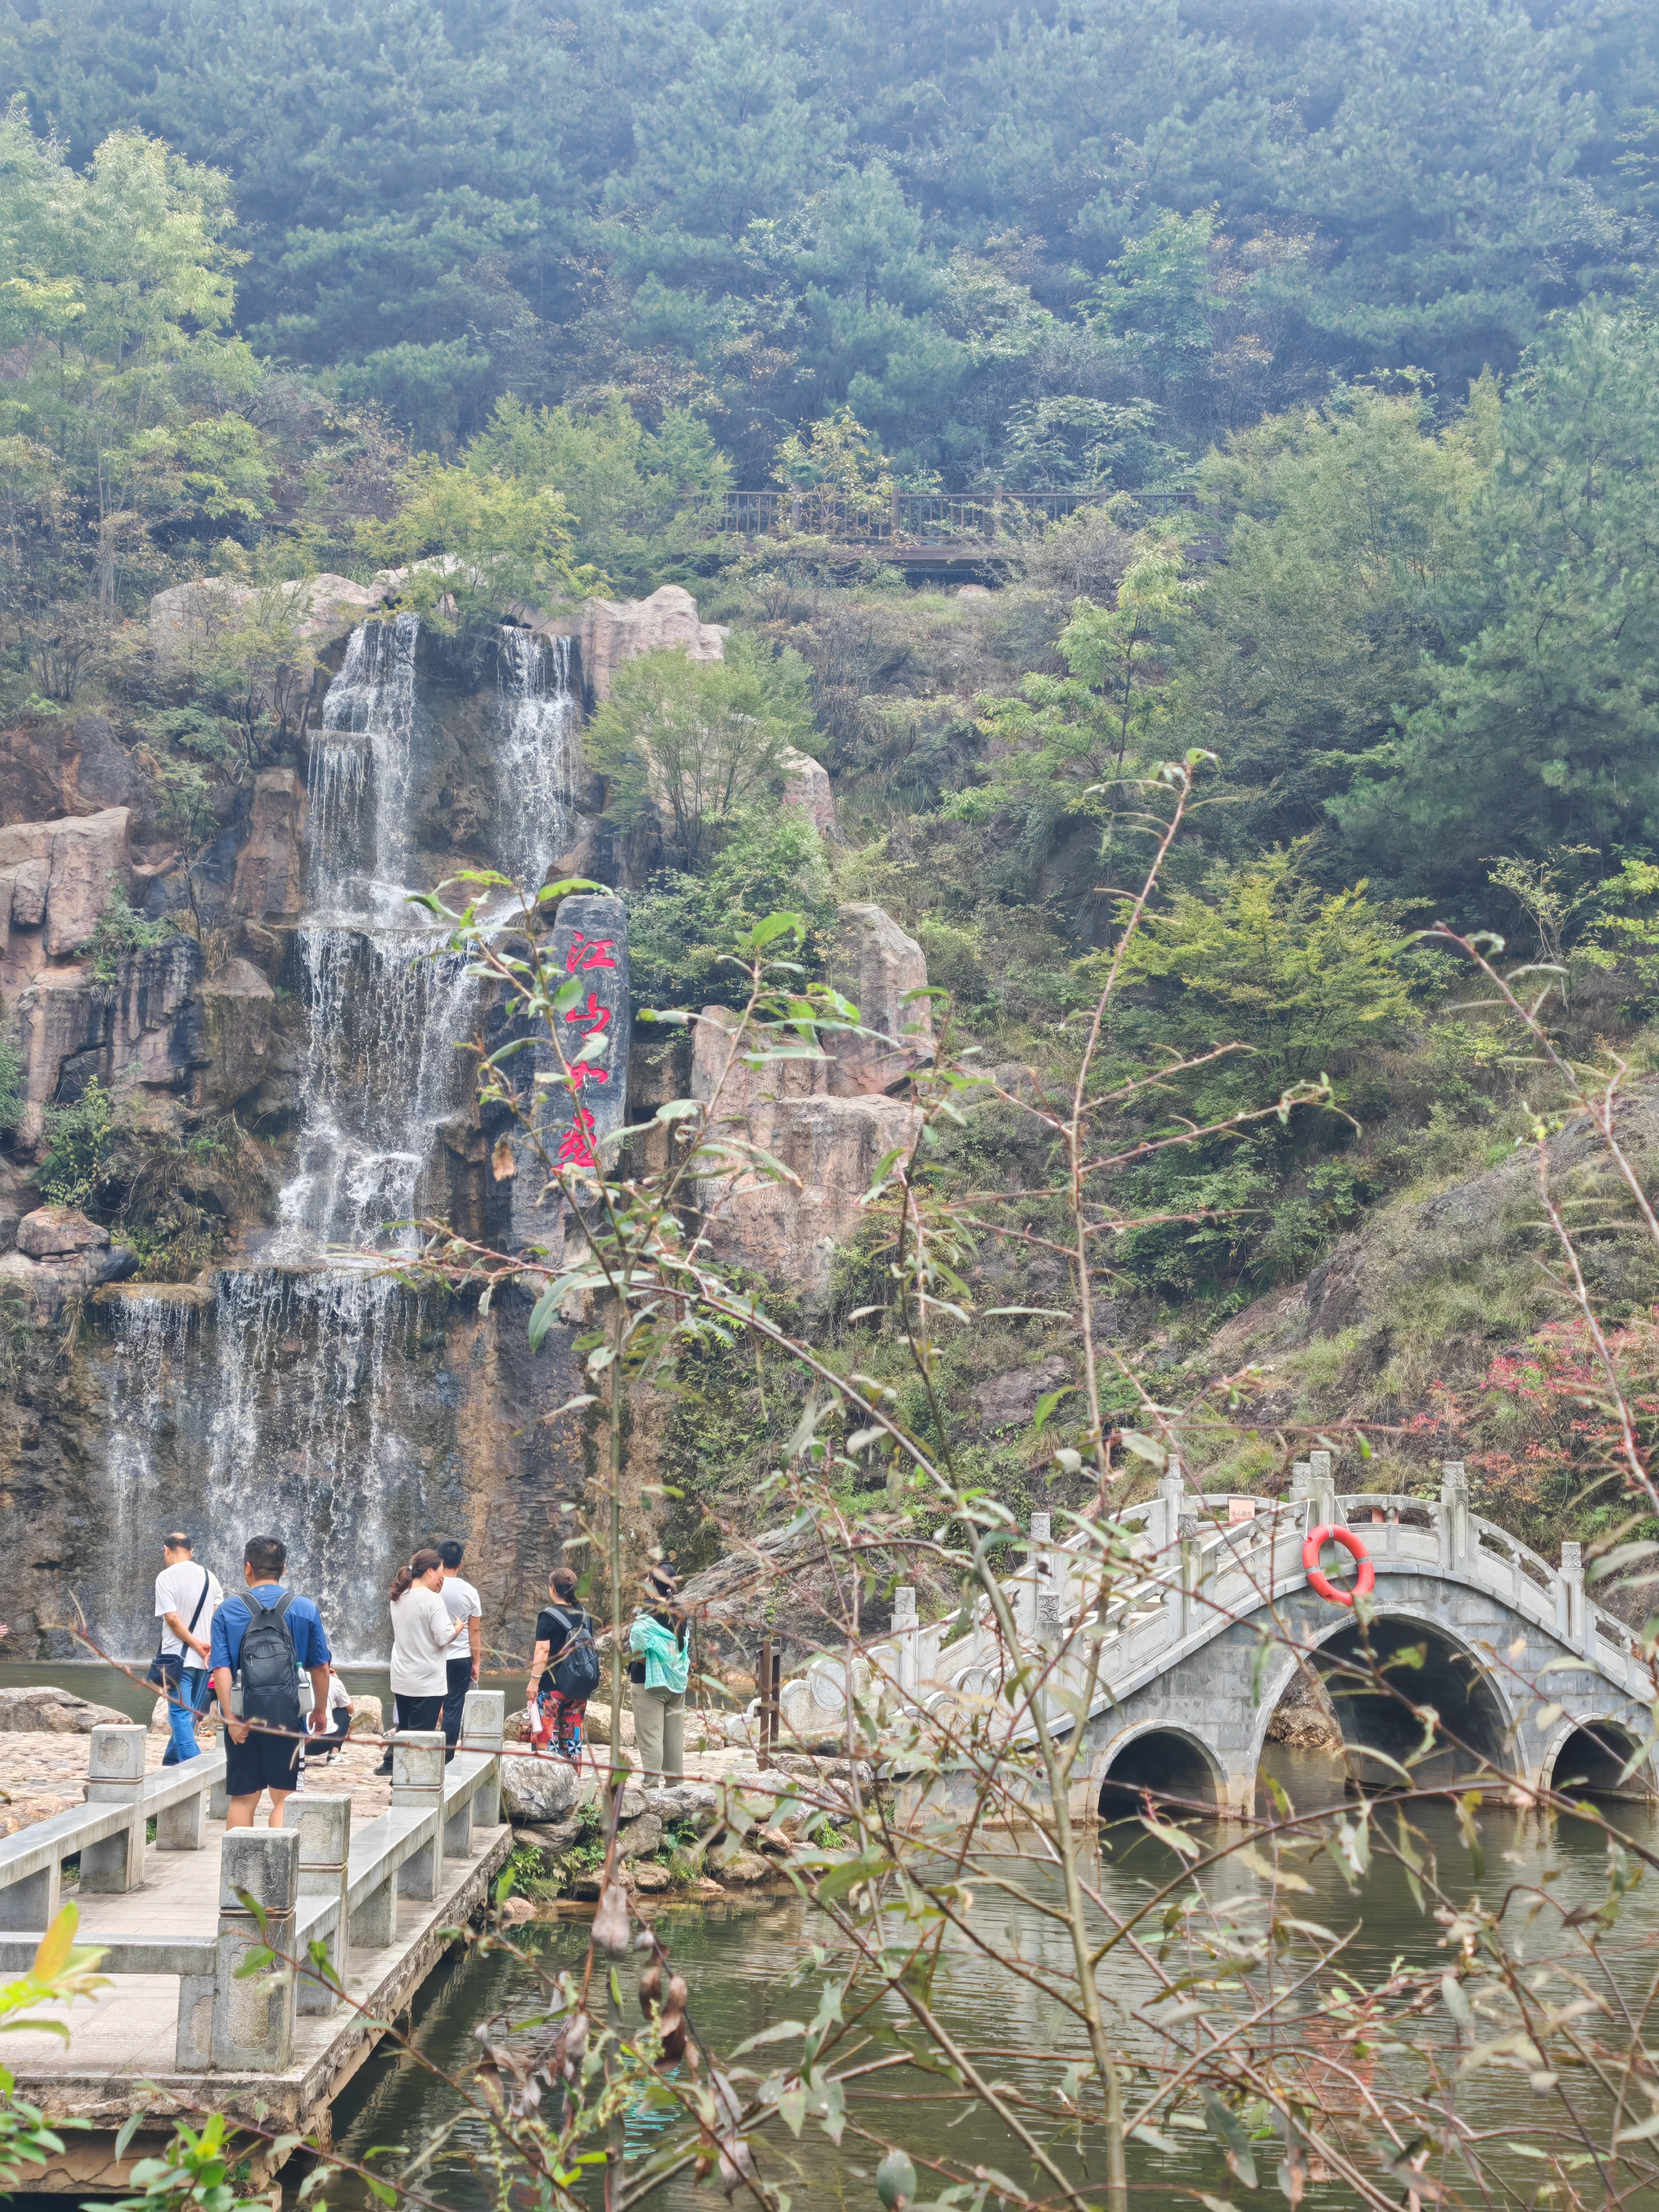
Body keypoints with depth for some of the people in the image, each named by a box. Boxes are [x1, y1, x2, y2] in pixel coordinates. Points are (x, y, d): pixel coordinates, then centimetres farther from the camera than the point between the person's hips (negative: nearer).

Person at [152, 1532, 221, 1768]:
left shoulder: (166, 1577, -7)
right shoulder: (210, 1576, 9)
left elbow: (173, 1619, -14)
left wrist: (197, 1646, -10)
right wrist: (211, 1647, -5)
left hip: (178, 1657, -6)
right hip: (204, 1660, 6)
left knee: (181, 1715, -4)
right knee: (190, 1715, 16)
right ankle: (171, 1761, 28)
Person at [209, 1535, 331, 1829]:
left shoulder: (228, 1611, -1)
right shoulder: (305, 1610, -1)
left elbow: (221, 1670, -9)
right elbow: (320, 1668, 4)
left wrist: (231, 1717, -9)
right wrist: (320, 1710, 17)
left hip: (244, 1716, 1)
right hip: (287, 1716, -1)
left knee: (243, 1799, 12)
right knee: (284, 1798, 5)